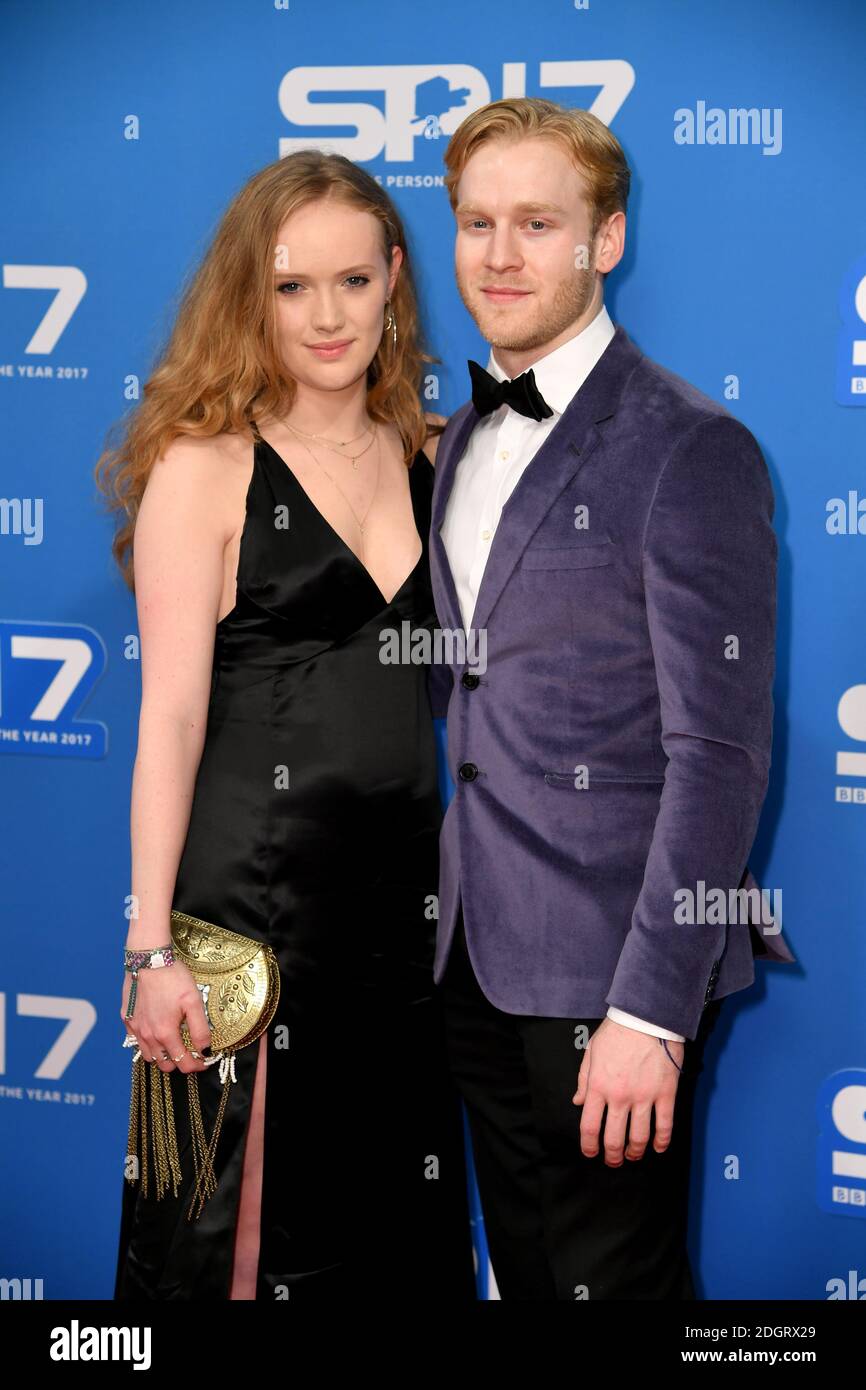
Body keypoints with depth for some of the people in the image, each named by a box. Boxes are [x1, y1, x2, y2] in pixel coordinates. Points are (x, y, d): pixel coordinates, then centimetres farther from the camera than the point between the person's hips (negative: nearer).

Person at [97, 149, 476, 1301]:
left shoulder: (431, 457, 10)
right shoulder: (205, 465, -5)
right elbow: (171, 716, -9)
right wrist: (152, 946, -13)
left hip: (406, 892, 5)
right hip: (250, 897, -5)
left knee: (401, 1220, 13)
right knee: (248, 1222, 6)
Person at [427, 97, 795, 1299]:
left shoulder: (691, 450, -13)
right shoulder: (461, 437, 12)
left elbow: (719, 754, -17)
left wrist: (651, 1008, -20)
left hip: (609, 970, -7)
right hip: (479, 950, 7)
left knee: (615, 1275, 5)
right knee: (524, 1267, 18)